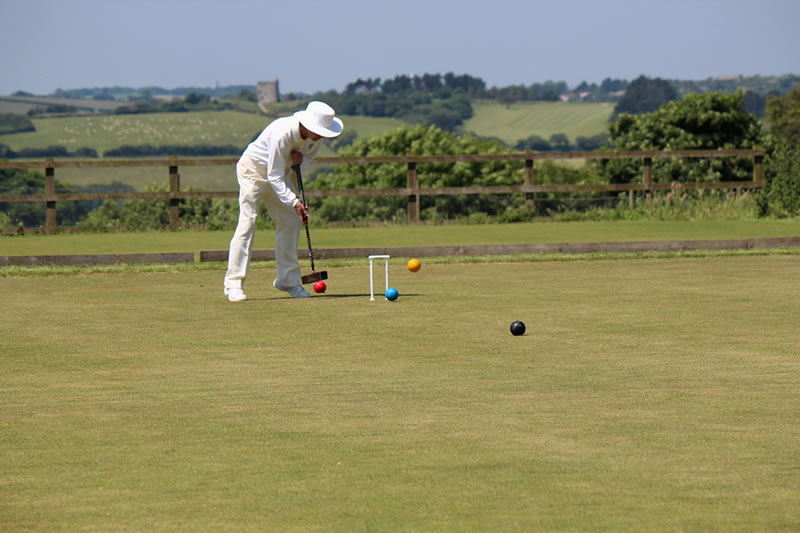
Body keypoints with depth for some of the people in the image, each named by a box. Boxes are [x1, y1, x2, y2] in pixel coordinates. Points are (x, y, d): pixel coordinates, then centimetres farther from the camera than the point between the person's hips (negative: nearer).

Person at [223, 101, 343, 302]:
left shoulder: (317, 136, -17)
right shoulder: (282, 133, -38)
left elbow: (311, 154, 4)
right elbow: (274, 177, -34)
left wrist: (301, 160, -21)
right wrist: (294, 202, -42)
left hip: (284, 172, 7)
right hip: (254, 170, -7)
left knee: (291, 222, 2)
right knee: (247, 221, -16)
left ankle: (288, 280, 13)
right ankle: (234, 284, -16)